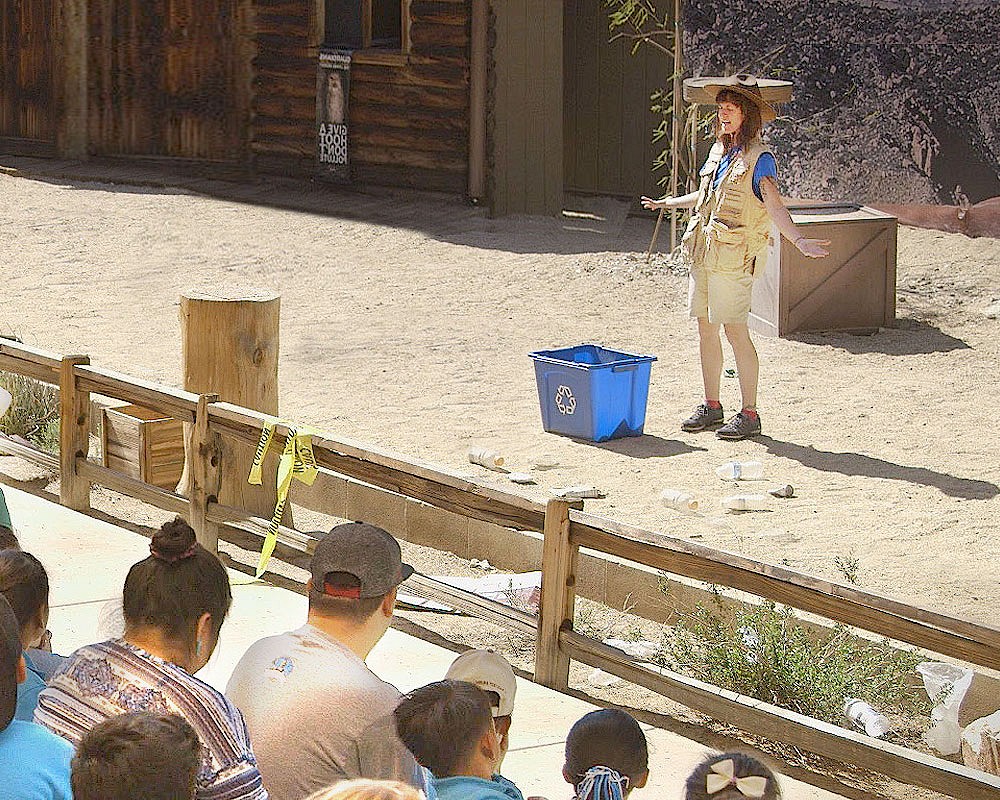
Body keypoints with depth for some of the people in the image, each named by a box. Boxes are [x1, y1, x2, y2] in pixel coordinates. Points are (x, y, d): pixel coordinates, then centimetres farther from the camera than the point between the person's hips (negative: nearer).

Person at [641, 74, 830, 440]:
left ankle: (749, 414, -1)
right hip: (704, 253, 8)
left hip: (734, 256, -8)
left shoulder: (759, 158, -9)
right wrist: (667, 203, 44)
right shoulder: (720, 152, 14)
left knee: (735, 331, -7)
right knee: (705, 328, 11)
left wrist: (799, 241, -36)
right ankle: (712, 406, 21)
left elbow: (774, 206, -20)